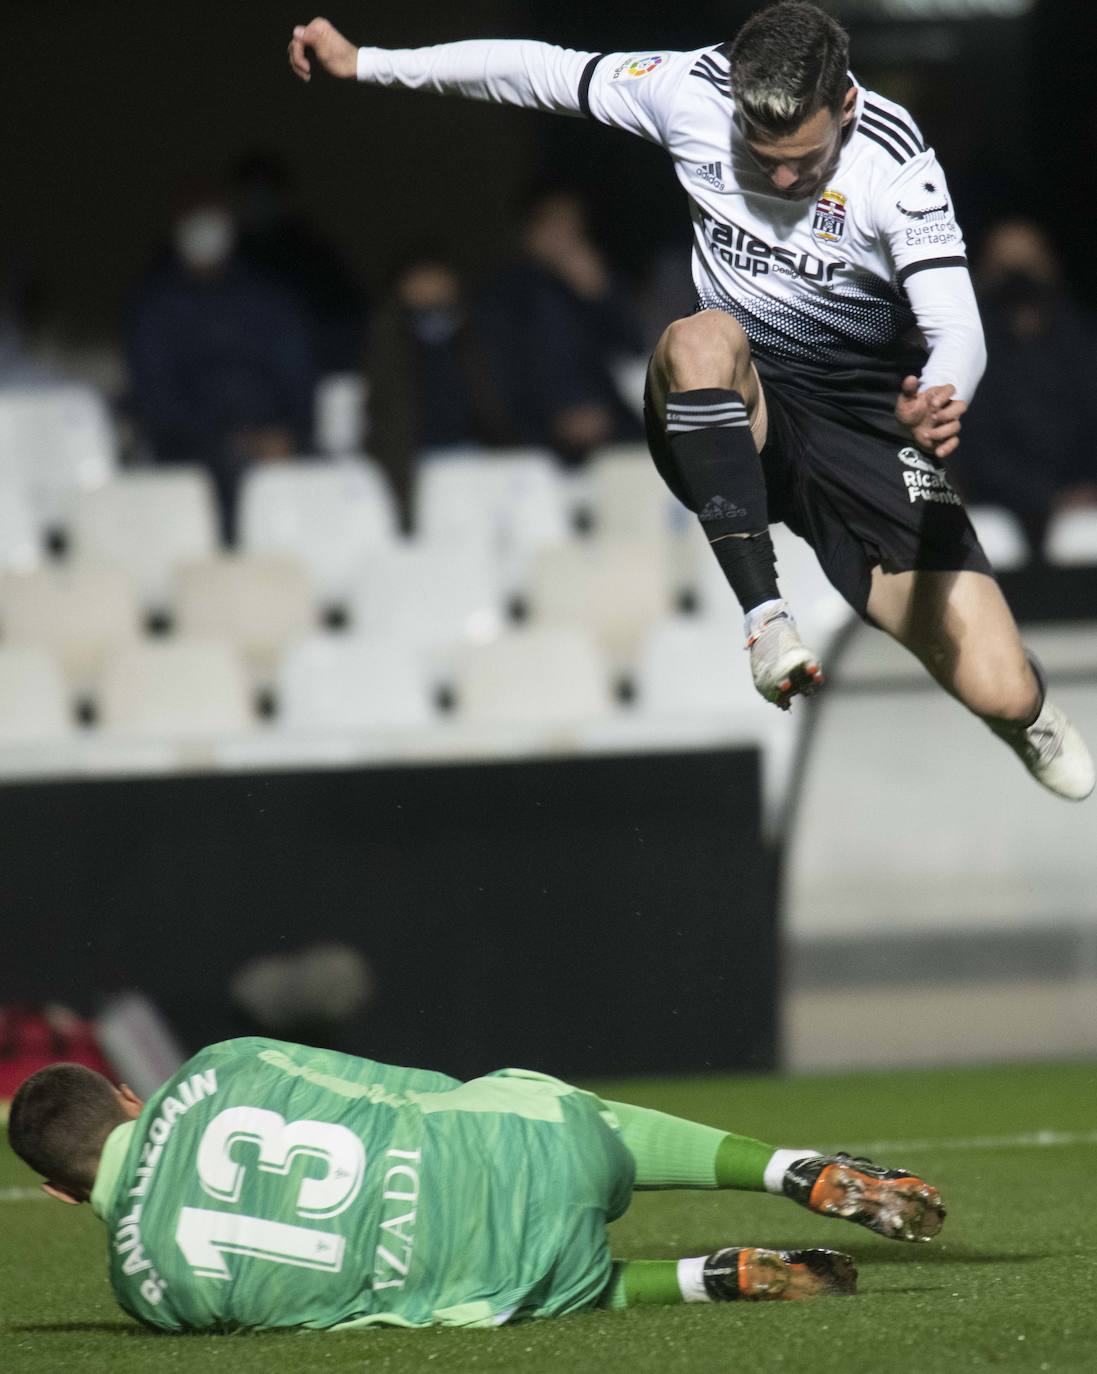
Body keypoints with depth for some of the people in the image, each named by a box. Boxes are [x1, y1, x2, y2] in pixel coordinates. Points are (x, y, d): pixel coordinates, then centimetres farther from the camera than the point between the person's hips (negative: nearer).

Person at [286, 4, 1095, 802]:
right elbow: (538, 71, 2)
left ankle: (1019, 707, 29)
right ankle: (765, 614, -35)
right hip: (731, 416, 2)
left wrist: (939, 405, -51)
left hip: (865, 427, -2)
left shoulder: (893, 161, -20)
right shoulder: (693, 91, -11)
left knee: (999, 693, -13)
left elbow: (958, 332, -28)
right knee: (703, 338, -37)